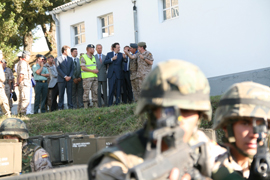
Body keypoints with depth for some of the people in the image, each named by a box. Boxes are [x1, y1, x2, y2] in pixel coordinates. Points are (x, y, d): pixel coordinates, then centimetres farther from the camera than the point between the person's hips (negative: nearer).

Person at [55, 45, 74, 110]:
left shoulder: (70, 59, 16)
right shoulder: (58, 59, 2)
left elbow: (72, 69, 12)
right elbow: (58, 69, -6)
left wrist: (70, 76, -6)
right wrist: (65, 76, -13)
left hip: (69, 79, 4)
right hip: (61, 79, -4)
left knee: (70, 93, 0)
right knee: (61, 94, -2)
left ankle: (70, 106, 2)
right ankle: (60, 107, 1)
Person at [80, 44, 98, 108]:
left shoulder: (93, 57, 19)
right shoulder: (83, 57, -5)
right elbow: (83, 67, -13)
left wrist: (96, 70, -2)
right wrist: (92, 71, -15)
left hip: (94, 76, 7)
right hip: (87, 77, -7)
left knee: (95, 91, 4)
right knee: (86, 91, -7)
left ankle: (95, 105, 8)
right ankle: (86, 106, -5)